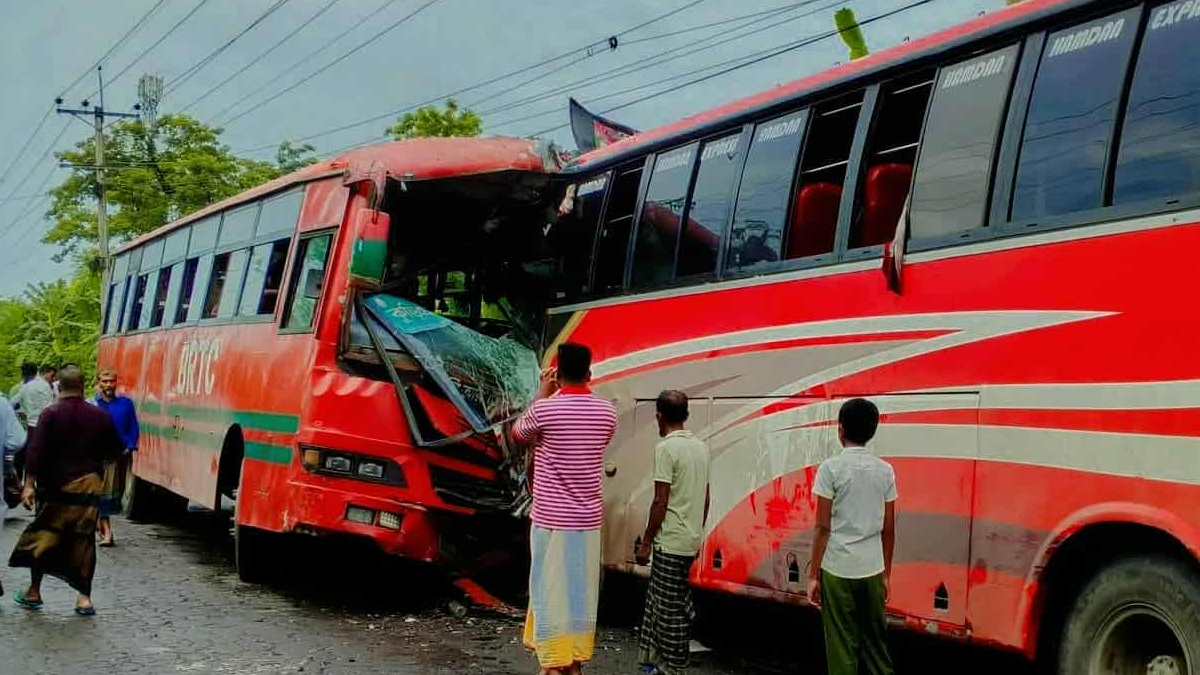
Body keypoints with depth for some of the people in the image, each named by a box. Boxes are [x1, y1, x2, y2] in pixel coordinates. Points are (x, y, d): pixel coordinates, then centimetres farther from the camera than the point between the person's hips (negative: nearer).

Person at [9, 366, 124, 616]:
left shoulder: (51, 414, -6)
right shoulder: (100, 416, 1)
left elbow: (36, 450, -13)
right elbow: (115, 451, 8)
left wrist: (29, 484, -13)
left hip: (55, 488, -2)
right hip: (88, 488, 2)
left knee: (42, 537, 12)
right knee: (83, 541, 6)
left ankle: (34, 592, 19)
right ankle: (84, 597, 2)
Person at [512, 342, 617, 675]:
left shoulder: (544, 409, -12)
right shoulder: (607, 412, 0)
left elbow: (518, 433, 9)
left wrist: (543, 394, 13)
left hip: (550, 518, -4)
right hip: (588, 518, 4)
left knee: (550, 592, 2)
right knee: (581, 592, 13)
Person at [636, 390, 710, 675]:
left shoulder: (666, 448, -14)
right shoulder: (701, 447, 9)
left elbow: (661, 501, -16)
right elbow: (705, 497, 14)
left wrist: (646, 542, -10)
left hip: (670, 541, -8)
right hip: (691, 540, 8)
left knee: (670, 608, 0)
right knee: (658, 599, 17)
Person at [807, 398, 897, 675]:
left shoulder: (831, 467, -8)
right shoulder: (886, 470, 5)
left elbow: (823, 527, -9)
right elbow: (888, 529, 8)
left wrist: (813, 575, -3)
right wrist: (886, 573, 18)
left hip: (838, 569, -4)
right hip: (873, 569, 4)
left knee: (842, 645, 3)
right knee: (876, 642, 14)